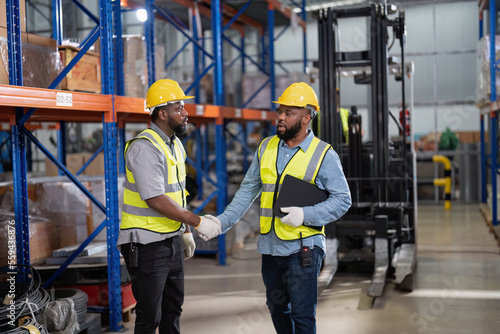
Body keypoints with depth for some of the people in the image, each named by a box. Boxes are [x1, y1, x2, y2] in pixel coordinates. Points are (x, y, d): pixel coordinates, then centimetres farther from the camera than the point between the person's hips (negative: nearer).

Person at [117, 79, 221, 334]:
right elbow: (155, 200, -26)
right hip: (147, 244, -9)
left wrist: (185, 231, 20)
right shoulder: (144, 147, -19)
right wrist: (197, 222, -21)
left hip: (172, 239, 9)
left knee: (173, 308, 18)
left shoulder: (174, 144, 11)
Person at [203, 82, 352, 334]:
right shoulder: (266, 148, 8)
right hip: (270, 246, 5)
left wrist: (305, 214, -20)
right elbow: (248, 190, 12)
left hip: (303, 247, -5)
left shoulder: (324, 155, -7)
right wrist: (223, 221, 3)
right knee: (277, 310, 18)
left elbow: (342, 199, -8)